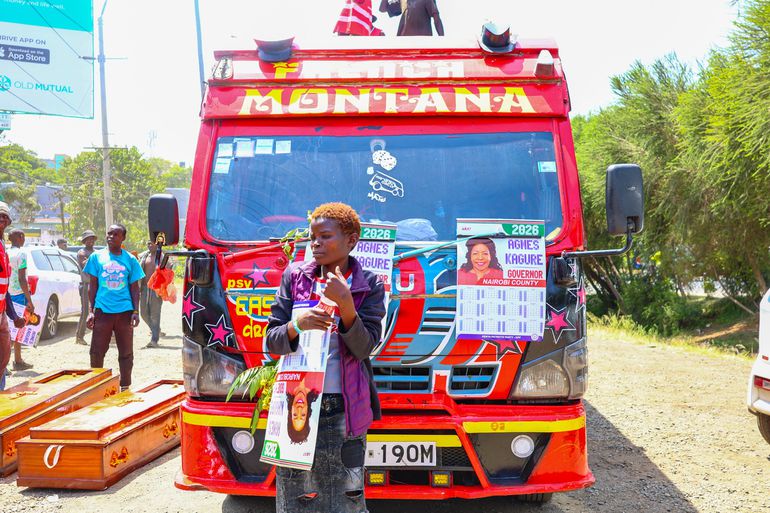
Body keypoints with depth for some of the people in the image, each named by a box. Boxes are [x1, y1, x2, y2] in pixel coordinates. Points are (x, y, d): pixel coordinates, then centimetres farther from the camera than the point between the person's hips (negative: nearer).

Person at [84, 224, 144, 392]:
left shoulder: (130, 259, 4)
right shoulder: (97, 257, 5)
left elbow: (134, 288, 7)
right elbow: (92, 285, 6)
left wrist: (136, 312, -2)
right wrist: (90, 311, 0)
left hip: (124, 311, 0)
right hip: (102, 310, 0)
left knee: (126, 353, 7)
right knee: (97, 352, 3)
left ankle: (125, 387, 19)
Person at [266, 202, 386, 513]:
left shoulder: (369, 286, 2)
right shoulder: (294, 277, 5)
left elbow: (363, 348, -7)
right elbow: (272, 341, 3)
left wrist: (345, 303, -21)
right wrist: (297, 326, -19)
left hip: (345, 409, -1)